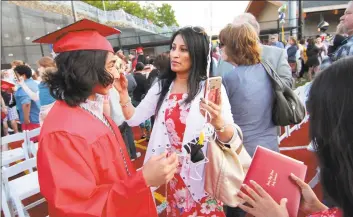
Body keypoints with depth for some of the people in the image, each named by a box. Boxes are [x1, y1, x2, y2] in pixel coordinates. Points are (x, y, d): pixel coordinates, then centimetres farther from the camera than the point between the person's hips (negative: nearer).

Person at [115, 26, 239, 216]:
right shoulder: (162, 86, -1)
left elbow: (230, 139, -18)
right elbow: (134, 119, 0)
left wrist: (218, 123, -39)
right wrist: (123, 93, -14)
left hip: (202, 175, -4)